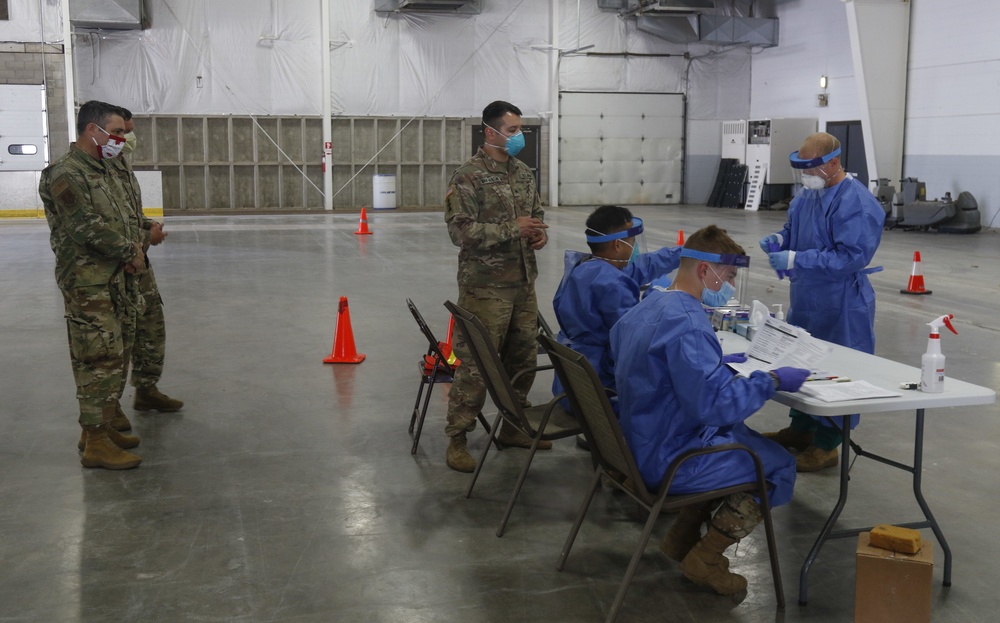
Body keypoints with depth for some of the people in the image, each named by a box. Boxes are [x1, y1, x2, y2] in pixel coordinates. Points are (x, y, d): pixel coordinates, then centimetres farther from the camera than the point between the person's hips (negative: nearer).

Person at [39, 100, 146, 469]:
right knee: (100, 359, -9)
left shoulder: (105, 170, 15)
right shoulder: (66, 175, -15)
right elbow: (87, 227, -21)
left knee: (115, 356, 15)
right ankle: (95, 444, -3)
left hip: (117, 278, 10)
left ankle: (104, 426, 27)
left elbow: (123, 218, 22)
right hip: (88, 283, -10)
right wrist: (130, 252, -10)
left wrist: (134, 249, 3)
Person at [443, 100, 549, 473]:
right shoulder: (469, 177, -11)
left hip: (523, 283, 8)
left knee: (523, 358, 14)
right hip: (485, 287, -7)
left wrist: (540, 234, 1)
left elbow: (538, 213, 24)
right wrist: (513, 229, -19)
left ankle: (514, 427, 30)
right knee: (476, 363, -5)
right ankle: (457, 439, 6)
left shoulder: (523, 173, 12)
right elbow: (461, 230, -18)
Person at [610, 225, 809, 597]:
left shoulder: (646, 306, 4)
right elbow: (716, 405, -29)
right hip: (667, 460, -10)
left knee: (743, 438, 26)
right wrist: (771, 381, -17)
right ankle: (705, 559, 10)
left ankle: (682, 536, 25)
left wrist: (714, 363, 15)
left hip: (638, 445, 10)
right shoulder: (687, 323, -27)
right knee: (779, 466, 4)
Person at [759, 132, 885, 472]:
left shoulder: (856, 203, -20)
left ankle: (826, 445, 13)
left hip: (841, 304, -9)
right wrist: (779, 240, -3)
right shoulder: (807, 194, 6)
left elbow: (851, 256, -26)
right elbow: (793, 227, 22)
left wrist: (795, 260, -27)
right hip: (805, 299, 9)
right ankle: (800, 429, 34)